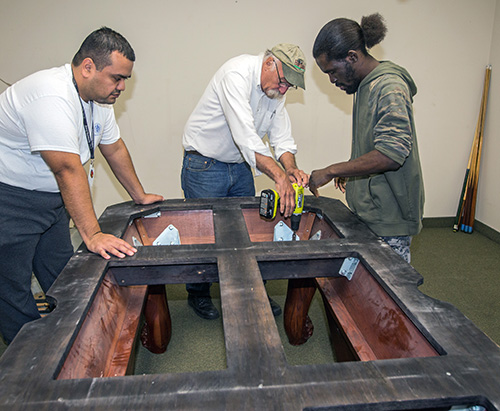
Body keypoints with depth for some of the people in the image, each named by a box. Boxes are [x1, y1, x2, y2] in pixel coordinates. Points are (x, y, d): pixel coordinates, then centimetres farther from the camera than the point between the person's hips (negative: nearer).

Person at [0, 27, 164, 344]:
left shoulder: (98, 95, 1)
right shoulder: (52, 97, -30)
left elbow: (114, 148, 12)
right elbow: (69, 169, -35)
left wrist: (140, 196, 16)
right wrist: (93, 235, -36)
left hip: (49, 197, 9)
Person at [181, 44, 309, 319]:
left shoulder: (275, 90, 1)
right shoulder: (237, 75, -25)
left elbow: (282, 136, -1)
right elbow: (246, 136, -37)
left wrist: (291, 169, -21)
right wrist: (279, 175, -43)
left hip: (240, 167, 8)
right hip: (205, 165, -7)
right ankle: (198, 294, 24)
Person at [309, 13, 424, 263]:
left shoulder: (390, 88, -18)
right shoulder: (365, 85, 13)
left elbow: (391, 154, -28)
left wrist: (332, 171, -24)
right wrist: (349, 171, 17)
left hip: (390, 217, -9)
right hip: (368, 211, 9)